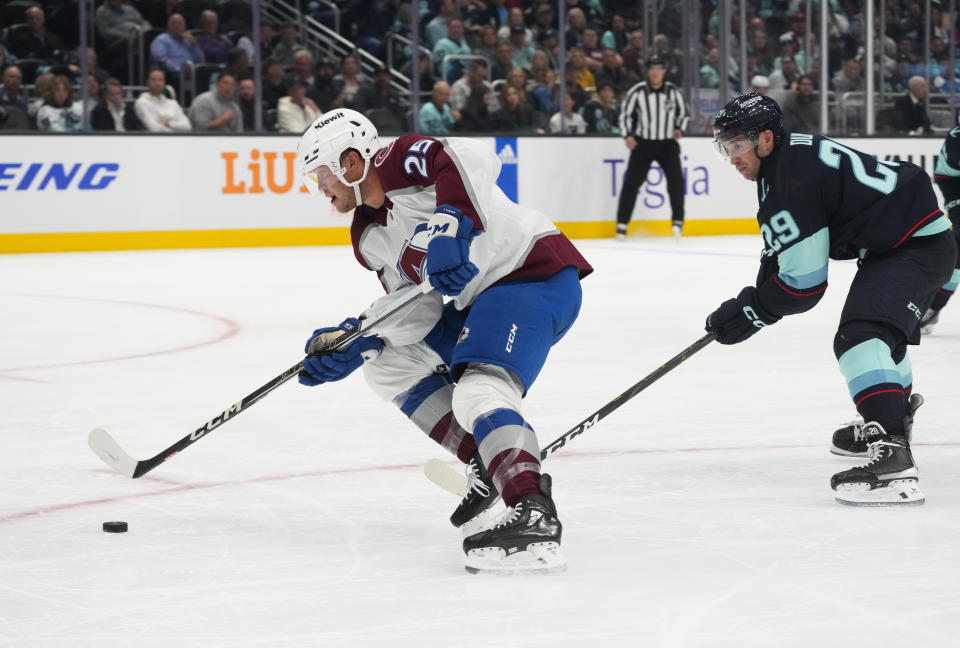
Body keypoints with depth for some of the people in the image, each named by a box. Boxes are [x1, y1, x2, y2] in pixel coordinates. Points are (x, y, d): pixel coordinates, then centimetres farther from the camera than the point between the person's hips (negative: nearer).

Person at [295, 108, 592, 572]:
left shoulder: (397, 163, -12)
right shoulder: (370, 236, 14)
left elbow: (473, 158, -30)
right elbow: (415, 305, 6)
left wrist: (449, 226, -39)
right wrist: (353, 343, -6)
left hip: (535, 271, -11)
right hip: (478, 299, 11)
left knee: (477, 392, -30)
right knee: (388, 365, 16)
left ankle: (534, 517, -42)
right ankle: (490, 466, 12)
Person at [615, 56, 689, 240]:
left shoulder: (673, 91, -1)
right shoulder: (637, 92, -6)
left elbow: (683, 113, 10)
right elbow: (625, 114, 1)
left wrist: (679, 129, -7)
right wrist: (627, 135, -12)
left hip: (667, 142, 1)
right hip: (642, 142, -1)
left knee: (676, 178, -14)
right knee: (632, 181, -4)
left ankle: (677, 220, -6)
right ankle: (622, 223, 2)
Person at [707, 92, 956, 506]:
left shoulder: (793, 180, -23)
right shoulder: (791, 156, 9)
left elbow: (804, 281, -22)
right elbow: (784, 252, 21)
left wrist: (751, 312, -11)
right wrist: (755, 299, 12)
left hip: (918, 246, -12)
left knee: (862, 336, -29)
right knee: (879, 329, 33)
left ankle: (893, 459, -44)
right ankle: (895, 412, 59)